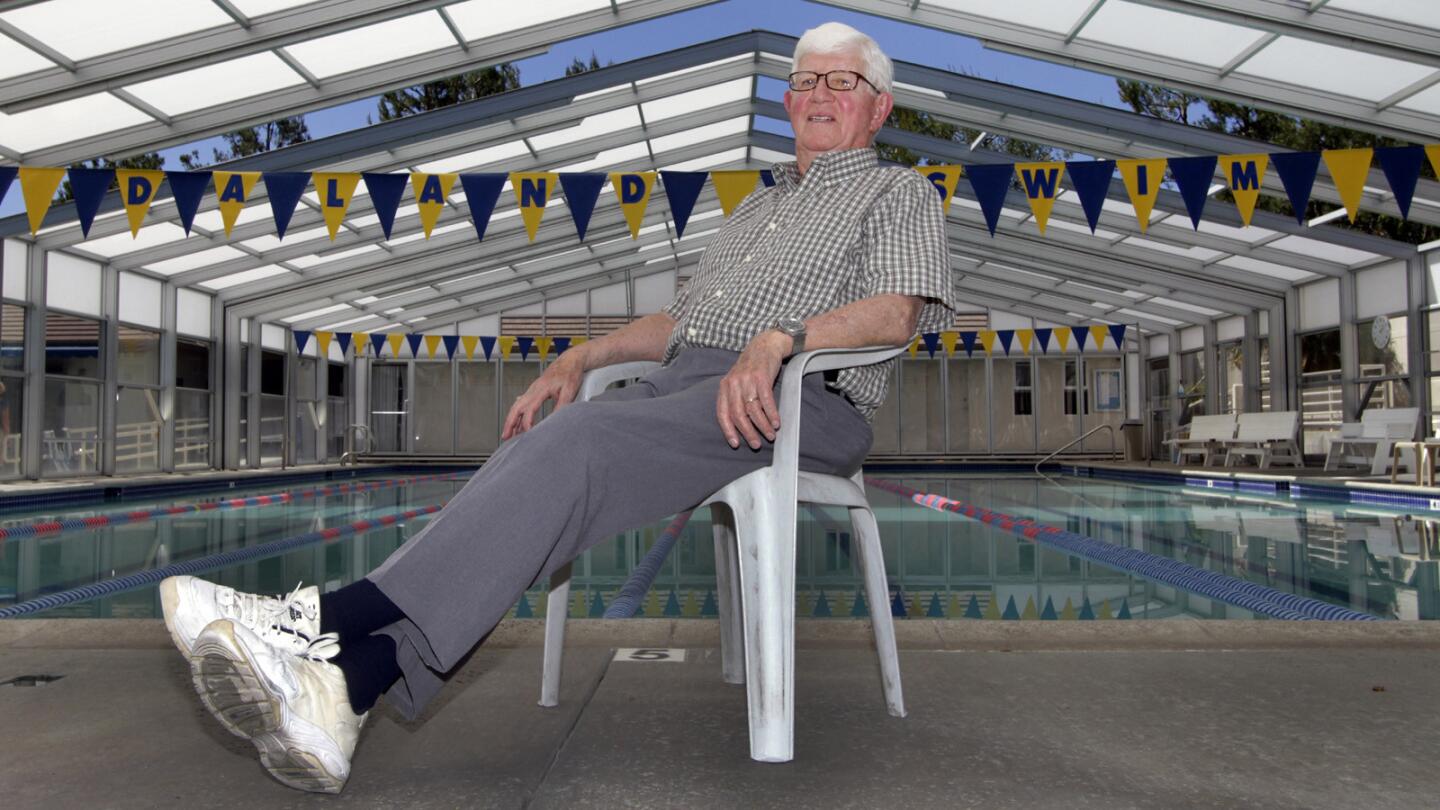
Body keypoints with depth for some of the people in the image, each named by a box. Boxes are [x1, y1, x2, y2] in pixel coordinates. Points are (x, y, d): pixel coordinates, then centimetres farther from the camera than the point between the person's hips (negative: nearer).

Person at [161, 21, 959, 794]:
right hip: (682, 381, 6)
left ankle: (339, 617, -38)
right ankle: (350, 679, -37)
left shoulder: (899, 191, 15)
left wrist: (780, 337, -23)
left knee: (580, 440, -32)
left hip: (799, 403, -6)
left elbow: (895, 312, -5)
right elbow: (680, 318, 29)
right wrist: (579, 357, 13)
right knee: (529, 456, -22)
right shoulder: (756, 204, 35)